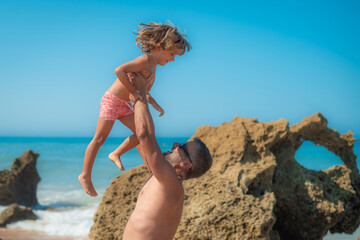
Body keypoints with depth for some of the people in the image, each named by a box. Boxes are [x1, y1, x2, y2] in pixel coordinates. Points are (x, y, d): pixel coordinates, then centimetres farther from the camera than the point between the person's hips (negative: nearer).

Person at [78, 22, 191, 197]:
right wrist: (132, 91, -32)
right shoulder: (145, 61, -20)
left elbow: (144, 92, 19)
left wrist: (154, 103, 3)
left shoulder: (153, 68, 9)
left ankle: (116, 154, 16)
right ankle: (85, 176, 6)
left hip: (124, 105, 9)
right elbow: (119, 70, -34)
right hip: (112, 101, -9)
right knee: (99, 139, -3)